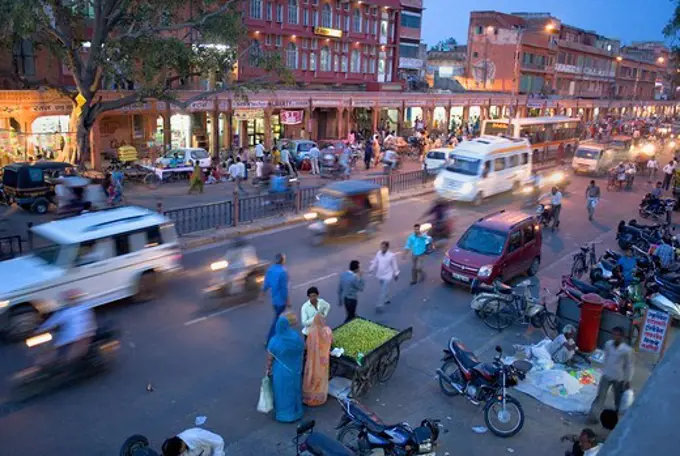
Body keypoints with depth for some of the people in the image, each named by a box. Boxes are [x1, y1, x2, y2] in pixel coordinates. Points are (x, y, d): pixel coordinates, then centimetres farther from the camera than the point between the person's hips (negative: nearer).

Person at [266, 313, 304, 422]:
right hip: (294, 369, 2)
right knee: (293, 389, 22)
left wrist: (268, 369, 4)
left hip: (280, 370, -2)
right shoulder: (296, 337, -18)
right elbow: (302, 349, -1)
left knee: (282, 391, 17)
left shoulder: (274, 341, -25)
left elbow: (270, 358, -13)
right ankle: (294, 411, 39)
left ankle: (283, 413, 32)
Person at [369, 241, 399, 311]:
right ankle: (386, 299, 44)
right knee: (384, 289, 22)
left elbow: (395, 265, -7)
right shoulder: (378, 253, -4)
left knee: (383, 291, -8)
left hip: (387, 276, -5)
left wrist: (396, 274, 0)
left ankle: (380, 305, -7)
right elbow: (374, 263, 7)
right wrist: (371, 270, 10)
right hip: (379, 275, 5)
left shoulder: (391, 255, -16)